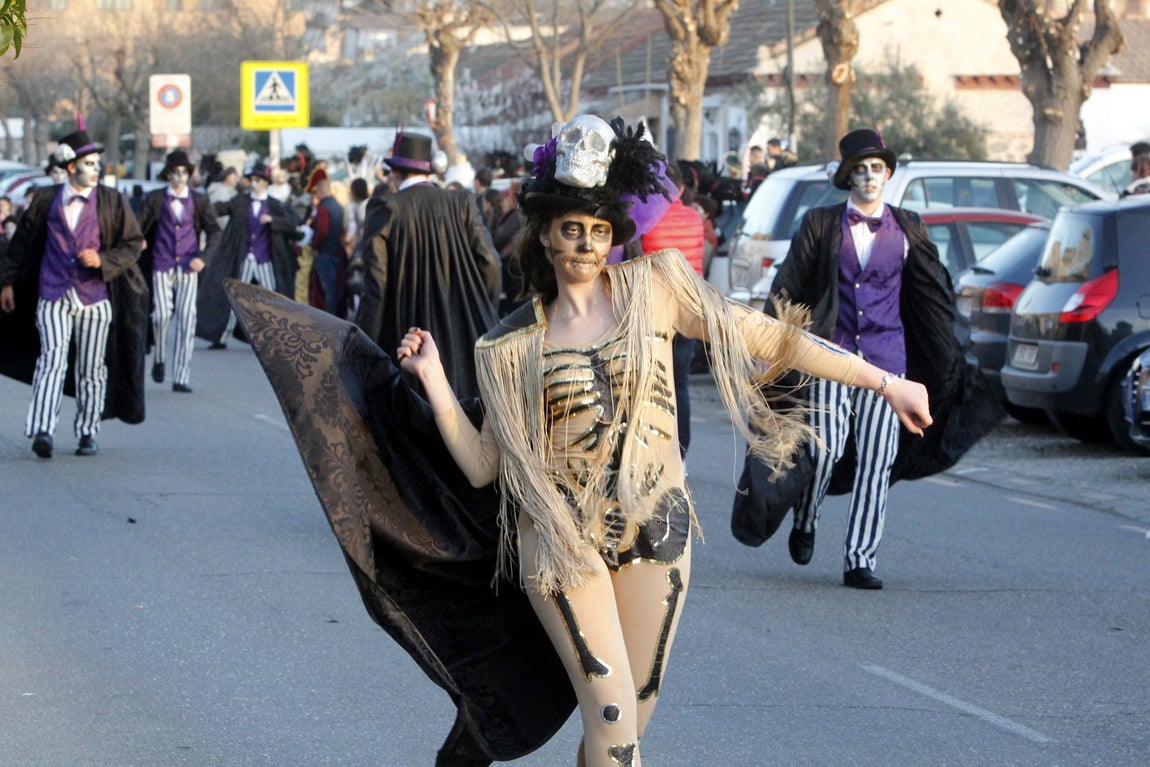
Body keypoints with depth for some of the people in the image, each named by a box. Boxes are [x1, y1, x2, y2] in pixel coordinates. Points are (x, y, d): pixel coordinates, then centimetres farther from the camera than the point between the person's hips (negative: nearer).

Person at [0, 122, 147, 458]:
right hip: (53, 295, -1)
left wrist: (103, 260, -12)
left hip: (95, 296, 1)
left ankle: (88, 433, 18)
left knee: (91, 369, 6)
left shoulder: (112, 202, 4)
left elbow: (133, 244, 5)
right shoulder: (45, 200, 6)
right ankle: (42, 431, -23)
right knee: (52, 359, -15)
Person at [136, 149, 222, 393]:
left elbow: (214, 232, 8)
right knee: (162, 313, -16)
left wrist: (204, 257, -5)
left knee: (186, 319, -6)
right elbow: (139, 229, 8)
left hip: (188, 267, 1)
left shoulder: (199, 201, 9)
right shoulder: (155, 199, 6)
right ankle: (159, 359, 12)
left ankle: (181, 378, -2)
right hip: (162, 266, -1)